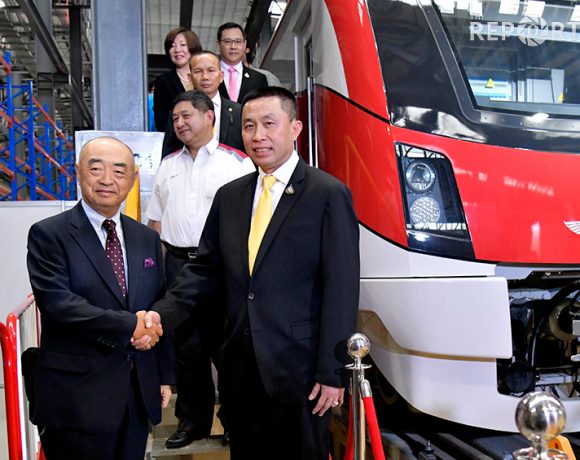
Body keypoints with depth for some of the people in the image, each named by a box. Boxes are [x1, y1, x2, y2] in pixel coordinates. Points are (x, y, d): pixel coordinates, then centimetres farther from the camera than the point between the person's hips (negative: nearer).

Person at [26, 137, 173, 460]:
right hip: (76, 396, -4)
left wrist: (164, 376, 12)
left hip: (139, 392, 5)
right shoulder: (49, 235, -7)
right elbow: (57, 303, -19)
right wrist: (129, 325, -19)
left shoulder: (147, 239, 9)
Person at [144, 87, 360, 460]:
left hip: (298, 369, -5)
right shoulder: (229, 196, 9)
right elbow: (205, 270, 10)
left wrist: (332, 372, -12)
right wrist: (164, 312, -6)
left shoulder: (329, 195, -9)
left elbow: (340, 289, -11)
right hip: (241, 369, 5)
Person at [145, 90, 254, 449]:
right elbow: (156, 218, 16)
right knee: (186, 345, 13)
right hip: (177, 264, 5)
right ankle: (193, 419, 29)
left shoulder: (237, 163, -3)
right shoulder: (168, 164, 14)